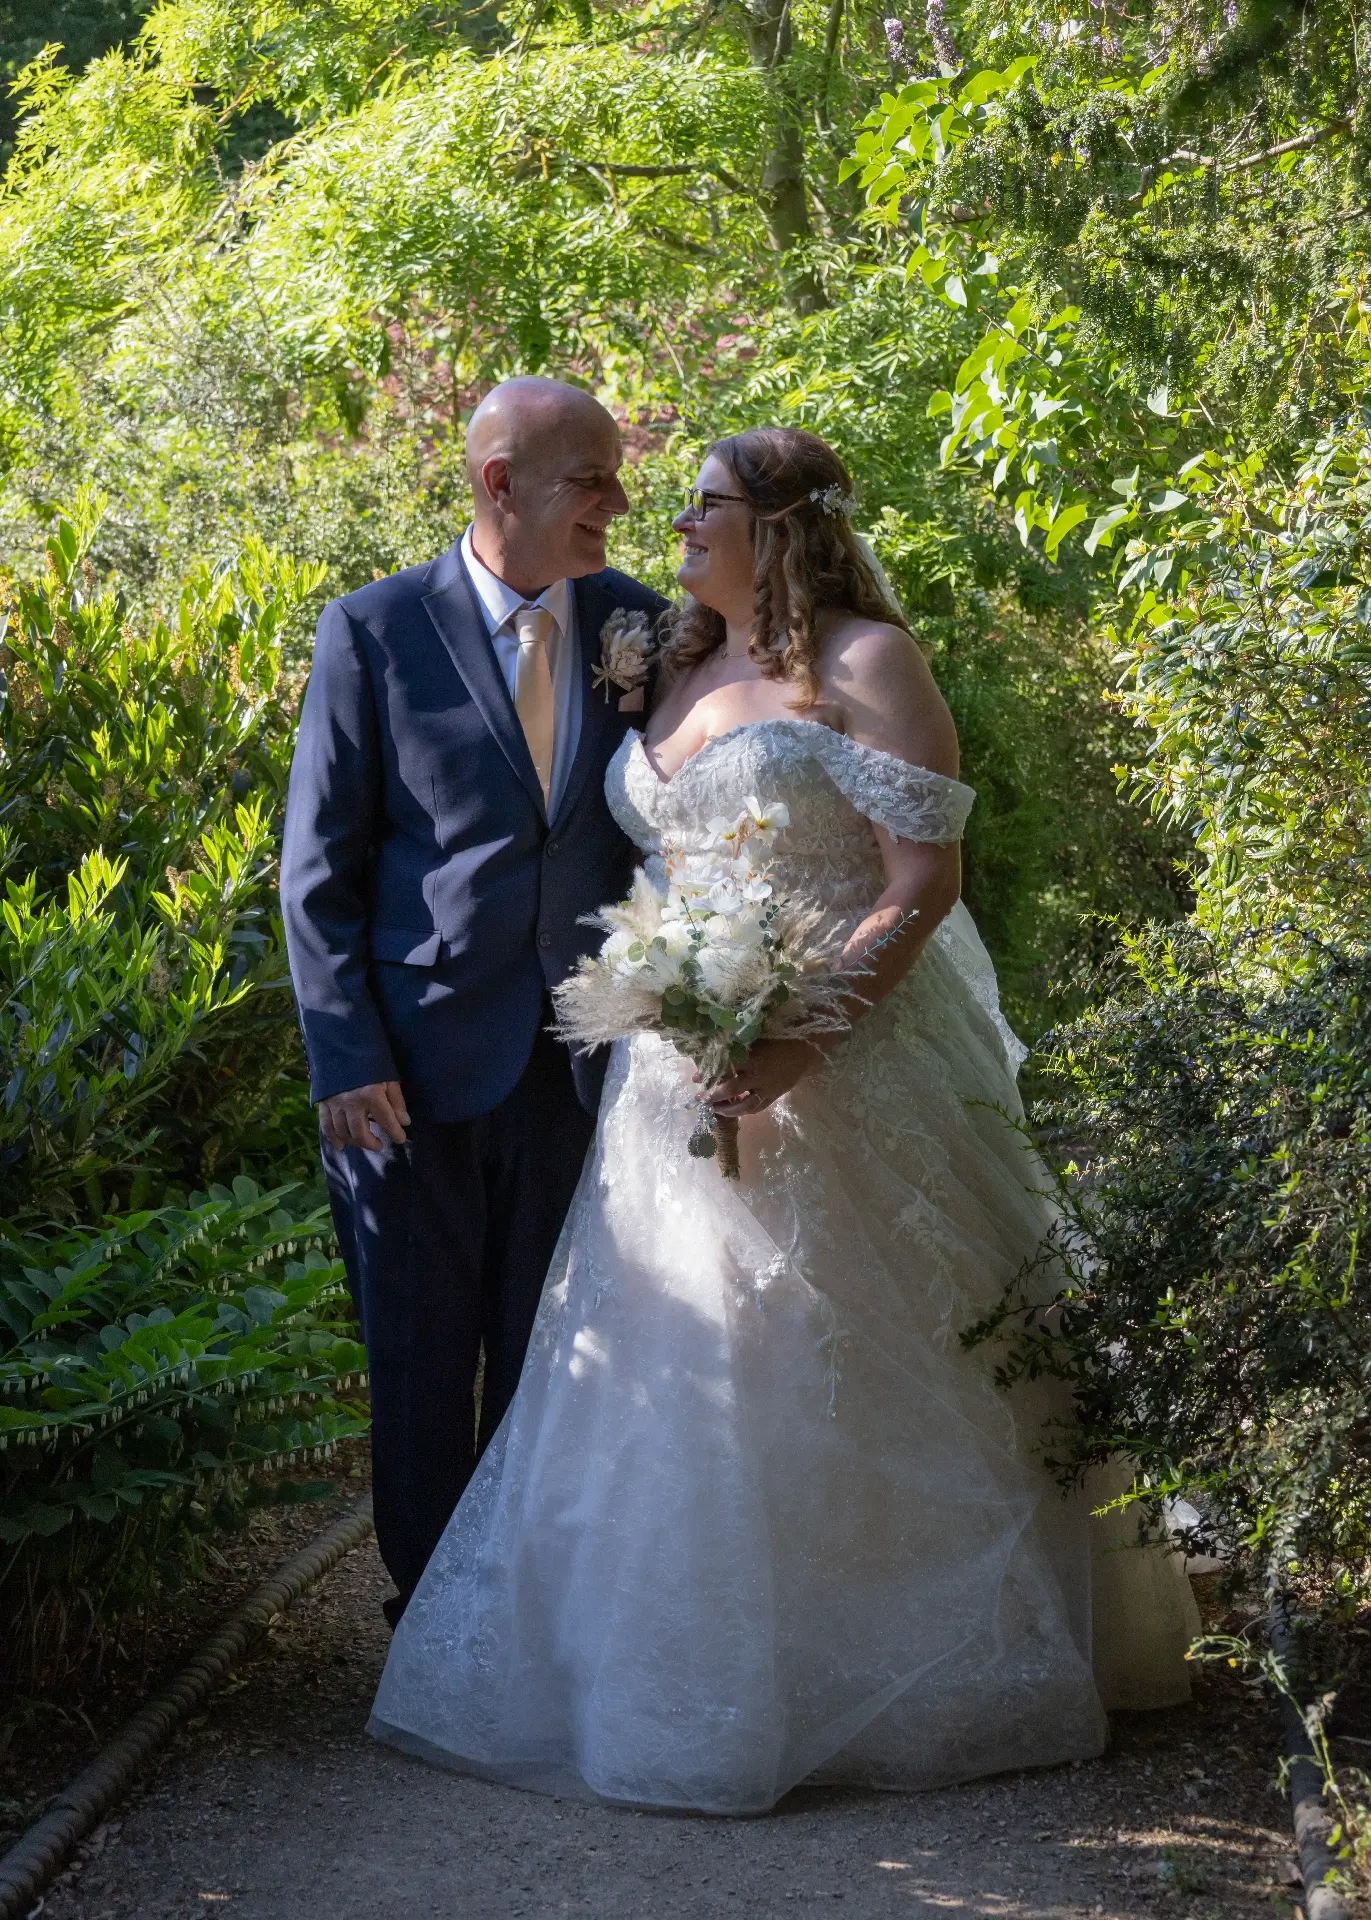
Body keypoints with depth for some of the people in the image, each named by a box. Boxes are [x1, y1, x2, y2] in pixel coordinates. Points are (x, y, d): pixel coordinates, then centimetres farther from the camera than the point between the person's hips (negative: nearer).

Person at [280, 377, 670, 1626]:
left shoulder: (637, 624, 3)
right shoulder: (375, 632, -5)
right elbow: (318, 869, -3)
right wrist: (346, 1059, -10)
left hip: (577, 1064, 3)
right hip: (418, 1061, -2)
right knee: (422, 1366, 9)